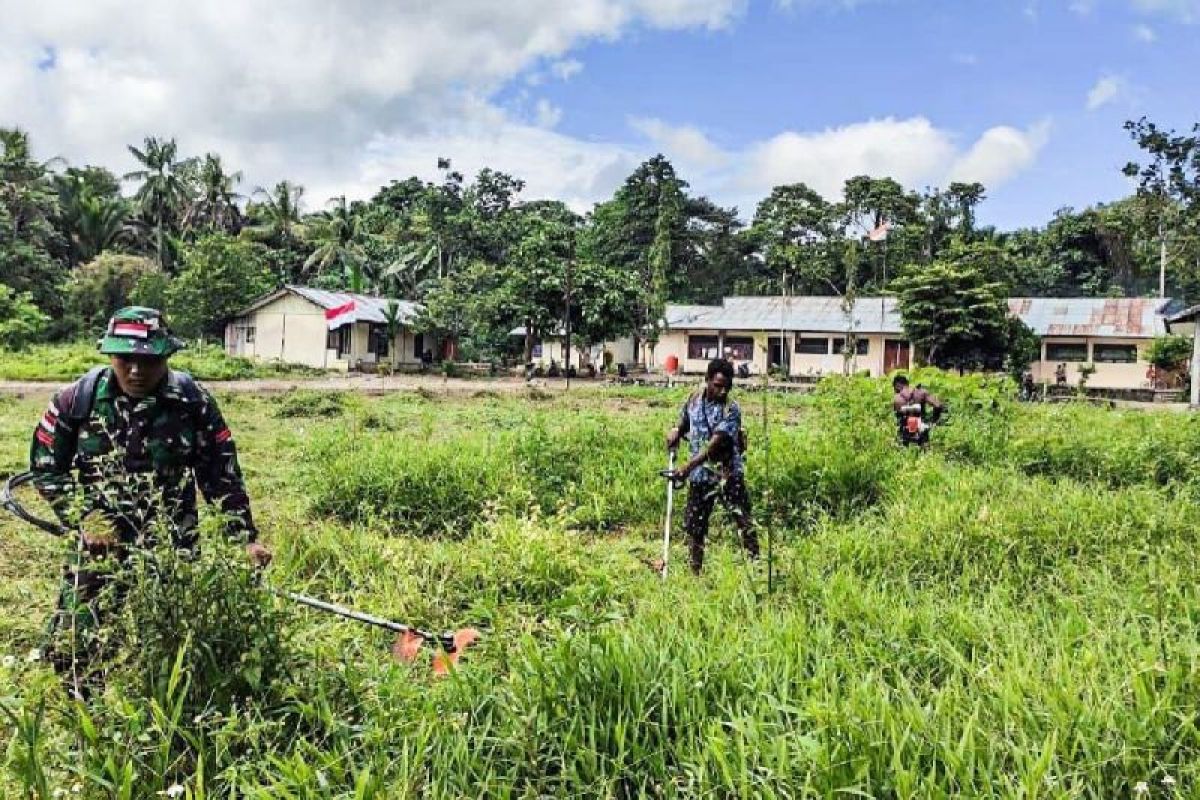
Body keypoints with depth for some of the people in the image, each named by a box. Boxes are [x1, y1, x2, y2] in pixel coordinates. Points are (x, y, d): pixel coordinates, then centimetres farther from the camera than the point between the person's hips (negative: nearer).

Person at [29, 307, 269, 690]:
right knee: (69, 650, 3)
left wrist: (246, 537, -5)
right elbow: (46, 467, 4)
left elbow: (221, 473, -1)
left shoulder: (193, 402, -7)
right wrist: (84, 514, -9)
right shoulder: (77, 400, -7)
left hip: (174, 547, 0)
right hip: (101, 543, 1)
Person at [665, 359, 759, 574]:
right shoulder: (694, 400, 2)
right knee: (694, 525, 9)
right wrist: (676, 432, -4)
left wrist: (688, 467, -34)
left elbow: (714, 445, -24)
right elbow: (684, 423, 21)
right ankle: (695, 571, 21)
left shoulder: (731, 410, -15)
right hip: (700, 476, 5)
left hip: (728, 475, -4)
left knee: (744, 522, -4)